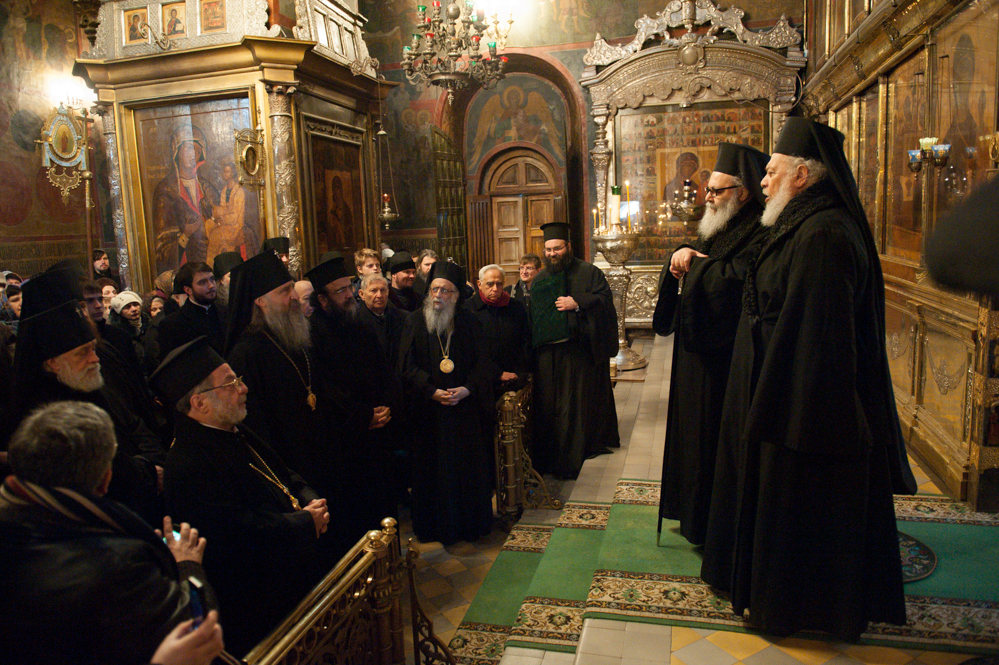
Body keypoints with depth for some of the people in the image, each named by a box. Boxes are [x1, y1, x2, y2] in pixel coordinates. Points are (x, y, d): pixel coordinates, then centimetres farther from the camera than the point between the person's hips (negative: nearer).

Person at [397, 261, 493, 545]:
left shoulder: (466, 321, 4)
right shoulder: (415, 321, -2)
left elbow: (479, 362, 4)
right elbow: (407, 367, -5)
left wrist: (468, 388, -13)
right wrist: (432, 391, -16)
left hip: (464, 405, 2)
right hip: (429, 408, -2)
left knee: (468, 465, 7)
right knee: (434, 467, 5)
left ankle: (470, 521, 24)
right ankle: (437, 526, 19)